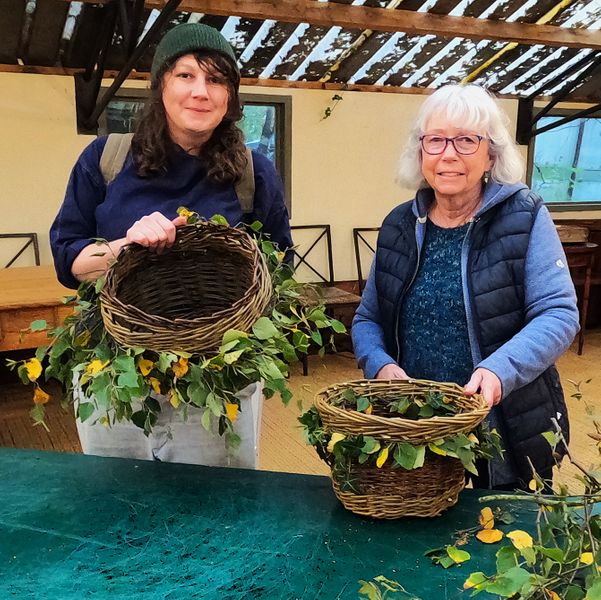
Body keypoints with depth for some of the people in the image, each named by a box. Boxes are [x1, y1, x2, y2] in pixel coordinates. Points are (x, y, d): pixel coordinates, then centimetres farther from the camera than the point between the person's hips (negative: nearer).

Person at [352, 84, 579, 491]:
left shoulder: (524, 217, -8)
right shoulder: (399, 227, 3)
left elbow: (558, 314, -14)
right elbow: (367, 319, 9)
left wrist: (499, 370, -29)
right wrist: (380, 364, -12)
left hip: (509, 432, -3)